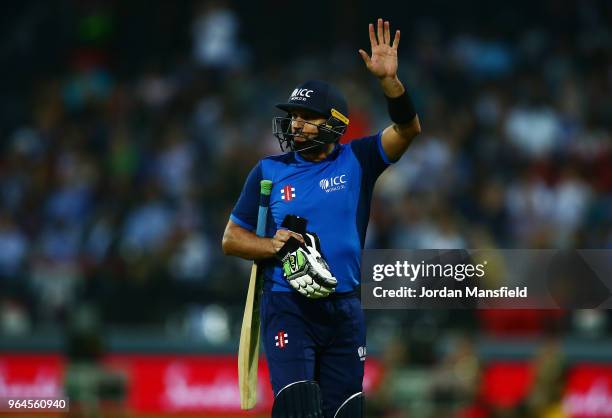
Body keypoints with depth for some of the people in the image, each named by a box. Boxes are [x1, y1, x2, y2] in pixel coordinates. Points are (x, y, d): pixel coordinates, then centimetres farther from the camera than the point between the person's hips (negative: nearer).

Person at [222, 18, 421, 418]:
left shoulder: (354, 161, 5)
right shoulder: (270, 171, 5)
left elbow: (407, 129, -8)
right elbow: (231, 238, 8)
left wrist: (389, 79, -23)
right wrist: (273, 246, -12)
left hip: (344, 309, 2)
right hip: (287, 307, -2)